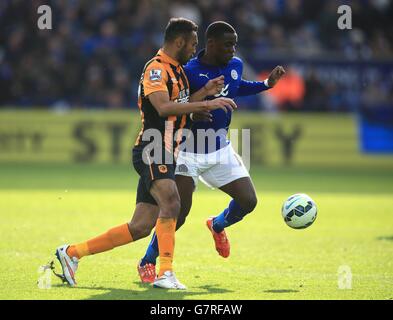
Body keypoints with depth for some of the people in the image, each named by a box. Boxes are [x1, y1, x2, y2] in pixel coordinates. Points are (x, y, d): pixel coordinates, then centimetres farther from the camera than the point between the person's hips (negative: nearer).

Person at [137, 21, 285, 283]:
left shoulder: (235, 65, 1)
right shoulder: (189, 72, -20)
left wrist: (267, 84, 14)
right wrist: (191, 115, -34)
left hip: (221, 149, 6)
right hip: (190, 152, -6)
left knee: (248, 201, -1)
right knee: (179, 213, -12)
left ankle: (218, 225, 33)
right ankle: (147, 262, 6)